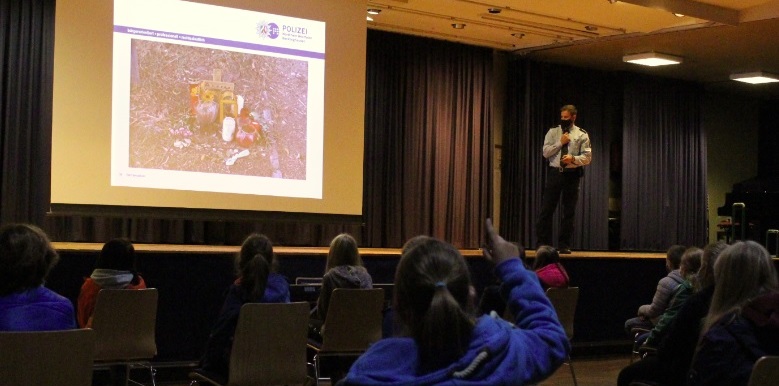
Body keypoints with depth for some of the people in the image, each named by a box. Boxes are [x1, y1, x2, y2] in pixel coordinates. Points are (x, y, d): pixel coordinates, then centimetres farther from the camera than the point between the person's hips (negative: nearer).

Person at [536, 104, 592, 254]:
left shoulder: (582, 135, 2)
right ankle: (543, 244, 6)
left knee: (569, 212, 4)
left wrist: (573, 159, -19)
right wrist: (560, 143, -9)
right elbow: (545, 153, -1)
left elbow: (587, 157, -2)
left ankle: (564, 245, 12)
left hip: (572, 175, -1)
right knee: (547, 209, -1)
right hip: (554, 173, 1)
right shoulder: (553, 132, 7)